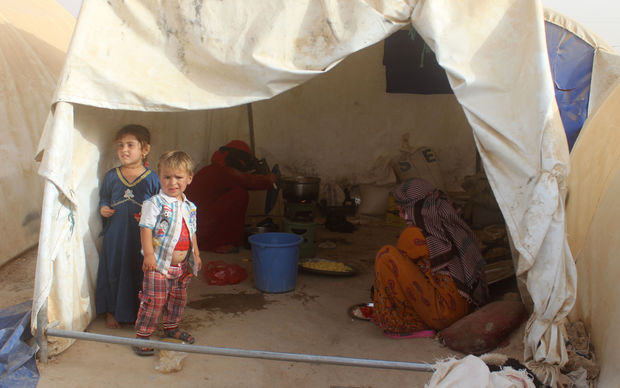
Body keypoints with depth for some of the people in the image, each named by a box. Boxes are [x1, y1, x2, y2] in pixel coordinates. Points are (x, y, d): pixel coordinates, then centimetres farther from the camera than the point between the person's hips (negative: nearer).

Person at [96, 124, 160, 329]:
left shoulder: (151, 179, -5)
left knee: (140, 273, 6)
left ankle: (140, 313, 26)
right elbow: (104, 199, 17)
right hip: (115, 237, 2)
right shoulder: (111, 176, 3)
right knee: (113, 272, 10)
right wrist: (103, 208, -3)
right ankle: (111, 311, 29)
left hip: (141, 237, -2)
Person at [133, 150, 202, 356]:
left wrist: (196, 255, 19)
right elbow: (146, 229, -15)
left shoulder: (190, 207, 9)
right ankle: (142, 335, 10)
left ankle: (171, 327, 38)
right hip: (159, 264, -6)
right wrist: (149, 254, -22)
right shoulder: (154, 204, -11)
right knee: (154, 300, -3)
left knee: (178, 298, 18)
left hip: (182, 265, 6)